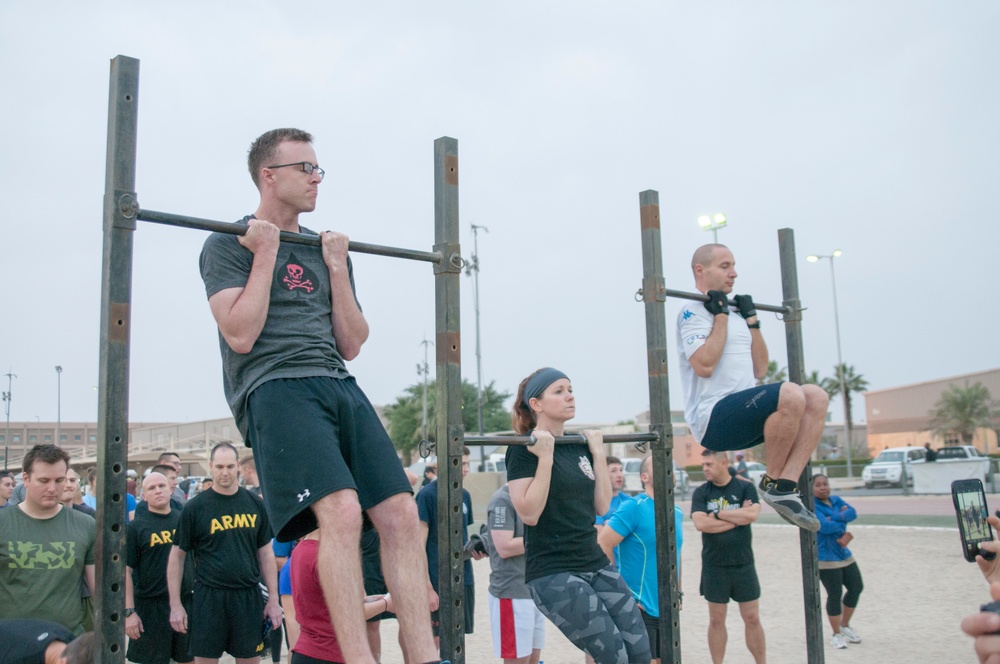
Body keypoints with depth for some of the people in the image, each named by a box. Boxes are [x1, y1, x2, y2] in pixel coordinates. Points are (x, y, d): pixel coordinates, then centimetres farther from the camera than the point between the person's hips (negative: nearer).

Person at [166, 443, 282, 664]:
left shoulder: (255, 504, 4)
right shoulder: (194, 507, -2)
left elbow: (265, 553, 9)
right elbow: (177, 556, 1)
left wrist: (273, 598, 4)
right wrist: (175, 604, -3)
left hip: (249, 596, 2)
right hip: (209, 597, -2)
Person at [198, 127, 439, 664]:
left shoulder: (324, 250, 22)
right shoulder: (228, 245, 6)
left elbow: (350, 345, 16)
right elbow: (241, 335, -9)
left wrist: (336, 267, 9)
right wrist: (266, 254, -4)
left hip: (339, 387, 6)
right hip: (275, 389, -6)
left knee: (401, 514, -8)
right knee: (341, 511, -26)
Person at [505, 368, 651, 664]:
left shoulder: (579, 446, 10)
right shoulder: (524, 449, -10)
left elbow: (602, 506, 7)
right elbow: (529, 514, -19)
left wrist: (598, 453, 4)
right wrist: (545, 457, -21)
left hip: (595, 564, 8)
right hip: (552, 573, -7)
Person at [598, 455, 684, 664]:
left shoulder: (677, 512, 8)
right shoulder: (634, 508, -15)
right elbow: (601, 547, -19)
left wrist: (678, 591, 18)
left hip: (667, 609, 7)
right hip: (639, 608, -7)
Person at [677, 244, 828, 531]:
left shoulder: (733, 314, 22)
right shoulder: (693, 312, -5)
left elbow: (759, 370, 20)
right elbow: (704, 365, -20)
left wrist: (751, 319, 17)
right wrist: (721, 315, -11)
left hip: (743, 416, 9)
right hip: (713, 419, -9)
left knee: (816, 397, -7)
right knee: (790, 394, -31)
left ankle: (786, 485, -11)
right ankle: (774, 484, -11)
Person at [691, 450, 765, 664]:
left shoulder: (745, 488, 0)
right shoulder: (701, 492, 0)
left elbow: (752, 514, -17)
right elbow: (700, 523, -15)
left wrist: (718, 513, -12)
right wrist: (737, 518, -12)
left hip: (743, 564, 0)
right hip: (714, 566, 0)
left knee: (752, 618, 7)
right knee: (716, 620, 8)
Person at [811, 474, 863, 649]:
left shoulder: (836, 500, 9)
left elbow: (852, 513, -8)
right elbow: (824, 526, -25)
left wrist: (835, 518, -23)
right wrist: (843, 527, -10)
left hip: (844, 554, 8)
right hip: (826, 558, -8)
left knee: (856, 588, 15)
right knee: (835, 595, -3)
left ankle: (845, 626, 34)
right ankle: (837, 634, 15)